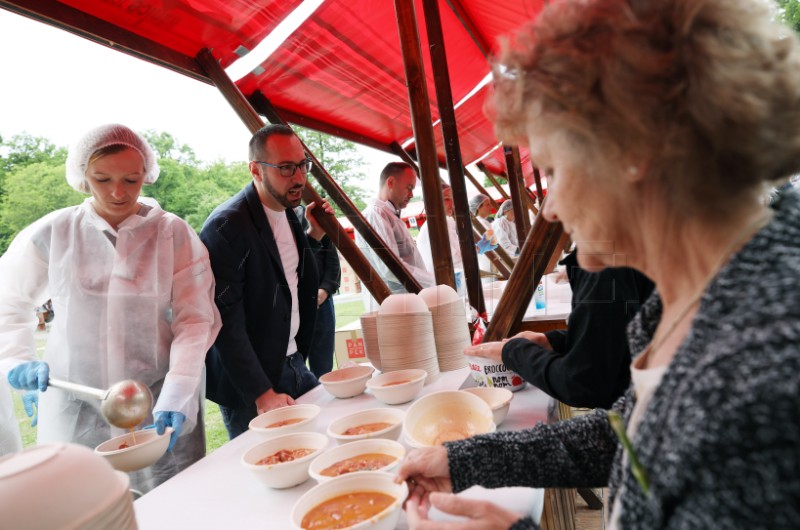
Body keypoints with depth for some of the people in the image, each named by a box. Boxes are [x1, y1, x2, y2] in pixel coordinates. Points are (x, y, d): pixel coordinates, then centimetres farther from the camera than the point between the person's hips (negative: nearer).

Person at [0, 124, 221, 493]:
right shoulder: (52, 233, 0)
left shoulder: (175, 234, -5)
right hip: (75, 409, 1)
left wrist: (177, 396, -18)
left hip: (159, 408, -1)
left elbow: (195, 321, -8)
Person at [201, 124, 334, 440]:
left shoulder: (287, 212, 5)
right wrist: (262, 394, -24)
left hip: (294, 364, 8)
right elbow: (226, 322, -22)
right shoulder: (227, 226, -20)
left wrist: (314, 234, 6)